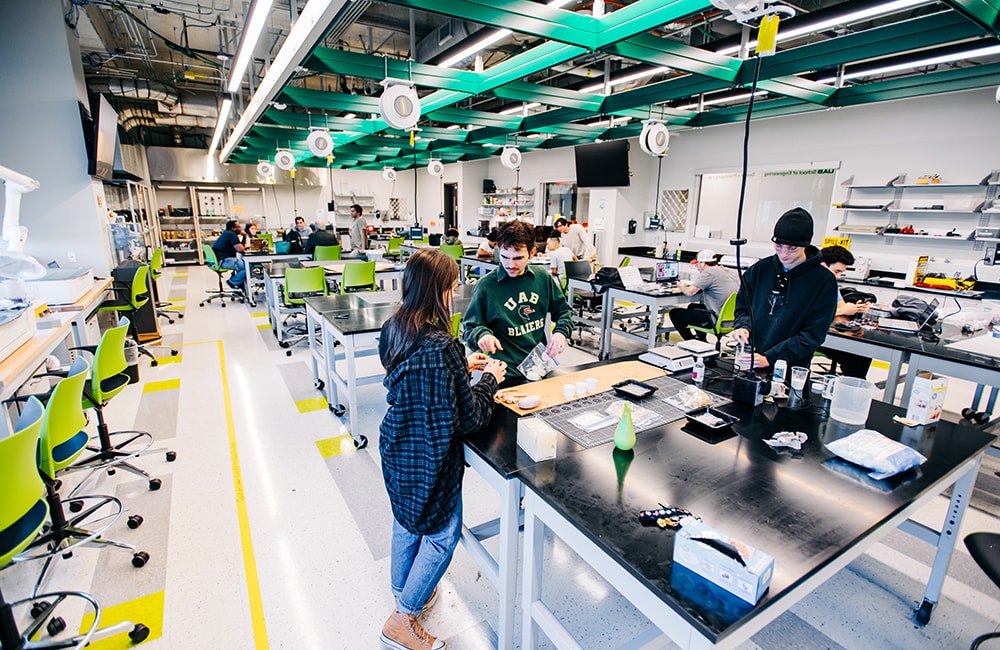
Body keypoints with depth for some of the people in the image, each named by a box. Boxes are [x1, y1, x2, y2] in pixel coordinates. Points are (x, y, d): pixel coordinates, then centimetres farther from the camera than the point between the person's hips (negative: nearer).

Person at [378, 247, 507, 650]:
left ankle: (402, 592, 51)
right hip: (430, 456, -8)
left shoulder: (393, 330, -5)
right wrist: (490, 379, -6)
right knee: (442, 534, 15)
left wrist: (463, 366, 8)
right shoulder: (441, 346, -31)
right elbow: (469, 418, -21)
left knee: (407, 521, 27)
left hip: (397, 447, 8)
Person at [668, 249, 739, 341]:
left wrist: (682, 287, 5)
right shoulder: (730, 272, 10)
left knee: (674, 313, 0)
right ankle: (701, 339, 33)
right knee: (692, 306, 30)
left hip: (717, 321, -9)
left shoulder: (709, 272, -15)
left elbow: (690, 292, -18)